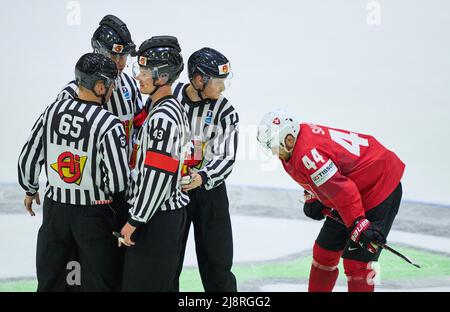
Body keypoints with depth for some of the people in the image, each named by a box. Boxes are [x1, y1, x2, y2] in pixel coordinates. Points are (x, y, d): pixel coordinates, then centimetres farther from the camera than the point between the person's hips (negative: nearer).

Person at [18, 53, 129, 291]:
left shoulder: (52, 111, -4)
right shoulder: (109, 124, -19)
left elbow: (28, 157, 4)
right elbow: (118, 180, -19)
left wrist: (30, 190, 22)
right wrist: (117, 207, 3)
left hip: (55, 208, 5)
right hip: (94, 214, -5)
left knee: (50, 281, 16)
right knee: (100, 283, 8)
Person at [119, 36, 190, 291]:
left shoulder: (162, 117, -20)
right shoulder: (176, 109, 12)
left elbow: (157, 177, -24)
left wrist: (135, 221, -16)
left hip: (156, 219, -10)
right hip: (174, 210, 10)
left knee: (139, 283, -5)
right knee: (164, 282, 17)